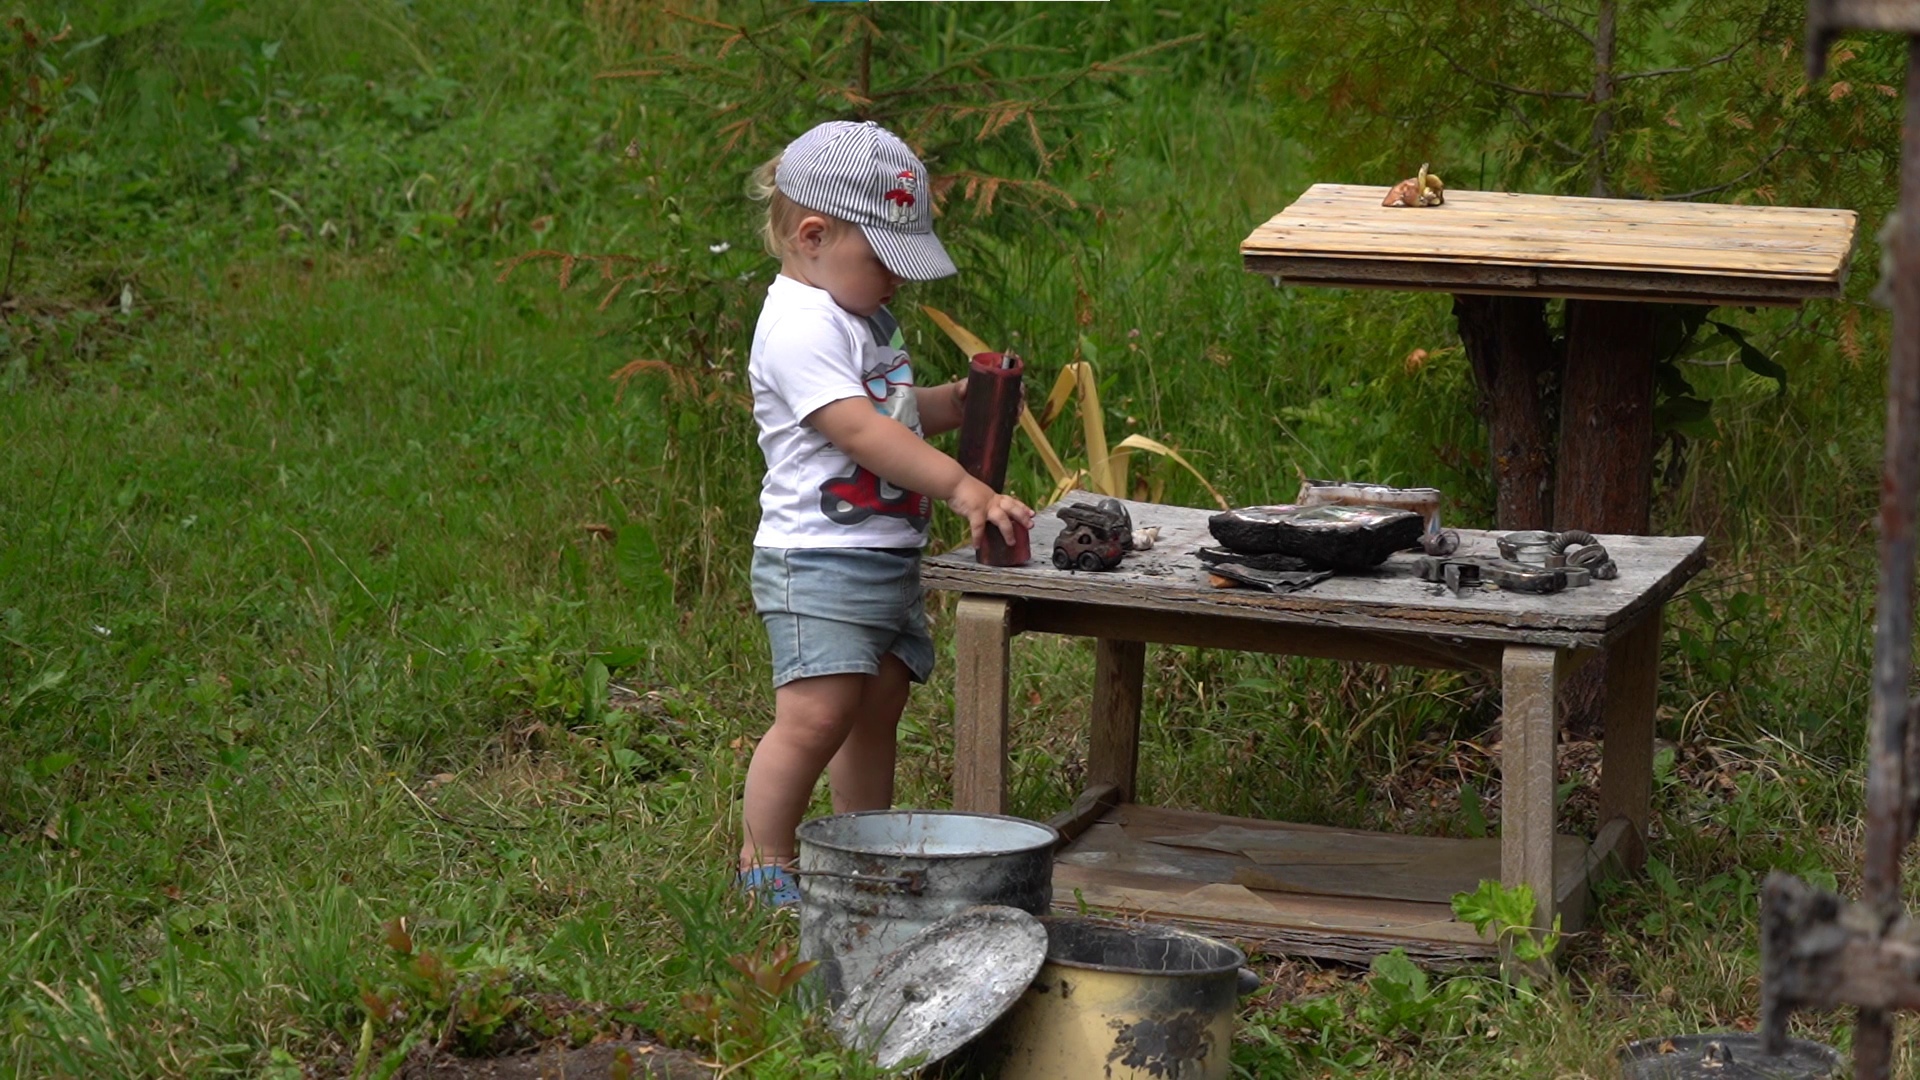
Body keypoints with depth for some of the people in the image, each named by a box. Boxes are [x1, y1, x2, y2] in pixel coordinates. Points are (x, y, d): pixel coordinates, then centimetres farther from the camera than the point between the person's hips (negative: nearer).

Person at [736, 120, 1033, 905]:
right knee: (816, 715, -15)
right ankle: (764, 865, -4)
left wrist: (954, 401, 10)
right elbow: (859, 430, -24)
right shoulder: (800, 326, -15)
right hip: (817, 558, -10)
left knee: (876, 714, 13)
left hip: (888, 558, 10)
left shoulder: (864, 319, 18)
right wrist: (962, 488, -30)